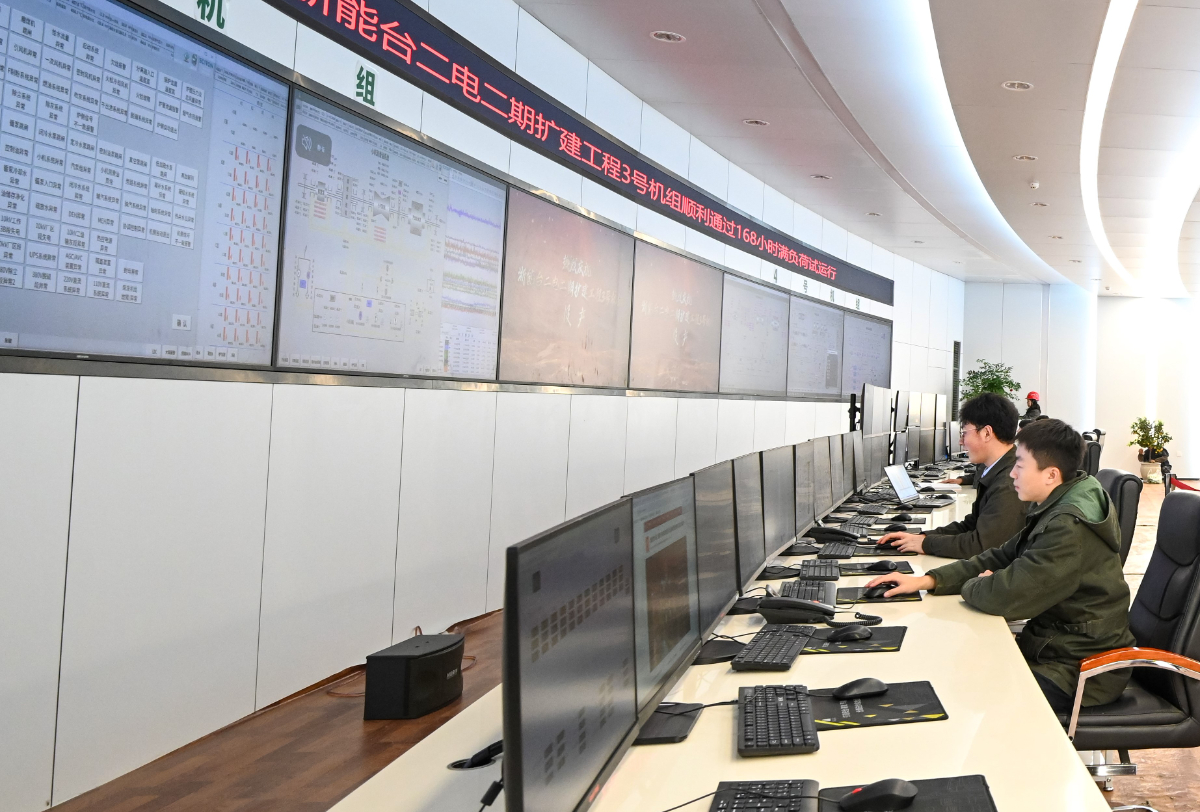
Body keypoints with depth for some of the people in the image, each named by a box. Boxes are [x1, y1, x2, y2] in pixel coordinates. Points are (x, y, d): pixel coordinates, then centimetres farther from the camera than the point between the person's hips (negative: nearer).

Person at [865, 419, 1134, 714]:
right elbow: (1000, 557, 10)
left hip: (1077, 671, -9)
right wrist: (929, 580, -1)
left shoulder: (1071, 528, -26)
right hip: (1053, 644, 9)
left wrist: (970, 587, -4)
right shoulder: (1055, 511, 7)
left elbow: (1008, 596, -28)